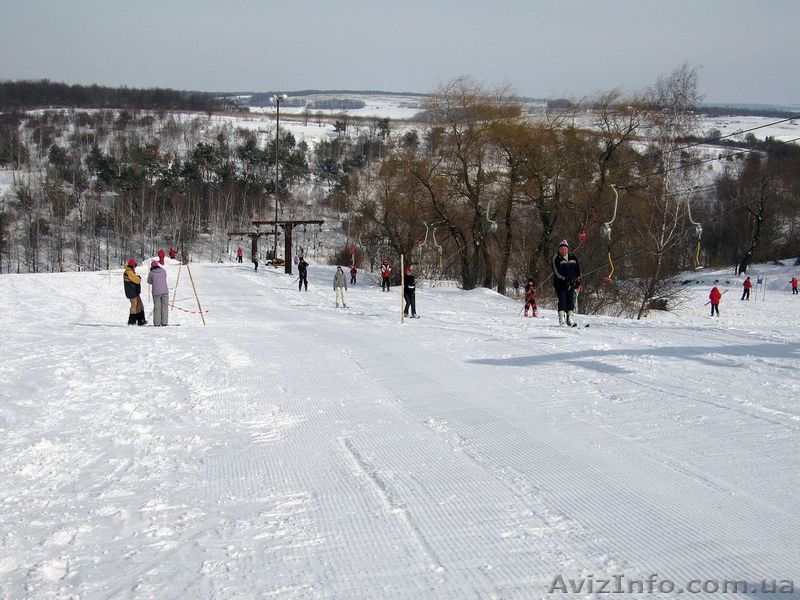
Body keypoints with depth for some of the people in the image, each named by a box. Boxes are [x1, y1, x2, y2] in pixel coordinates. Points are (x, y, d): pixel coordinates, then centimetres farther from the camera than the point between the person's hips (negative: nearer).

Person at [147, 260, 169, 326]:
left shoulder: (151, 273, -2)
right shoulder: (163, 271, 5)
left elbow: (149, 281, 13)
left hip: (156, 292, -2)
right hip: (165, 291, 2)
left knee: (157, 307, 6)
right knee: (165, 307, 7)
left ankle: (157, 323, 4)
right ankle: (164, 322, 5)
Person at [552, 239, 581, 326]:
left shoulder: (573, 257, 12)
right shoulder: (556, 258, -1)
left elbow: (578, 271, 16)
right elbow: (556, 272, -10)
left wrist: (578, 283, 11)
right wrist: (565, 280, -18)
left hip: (571, 284, 4)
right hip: (560, 284, -4)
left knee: (571, 300, -1)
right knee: (562, 300, -12)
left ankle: (570, 319, 1)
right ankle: (561, 318, -11)